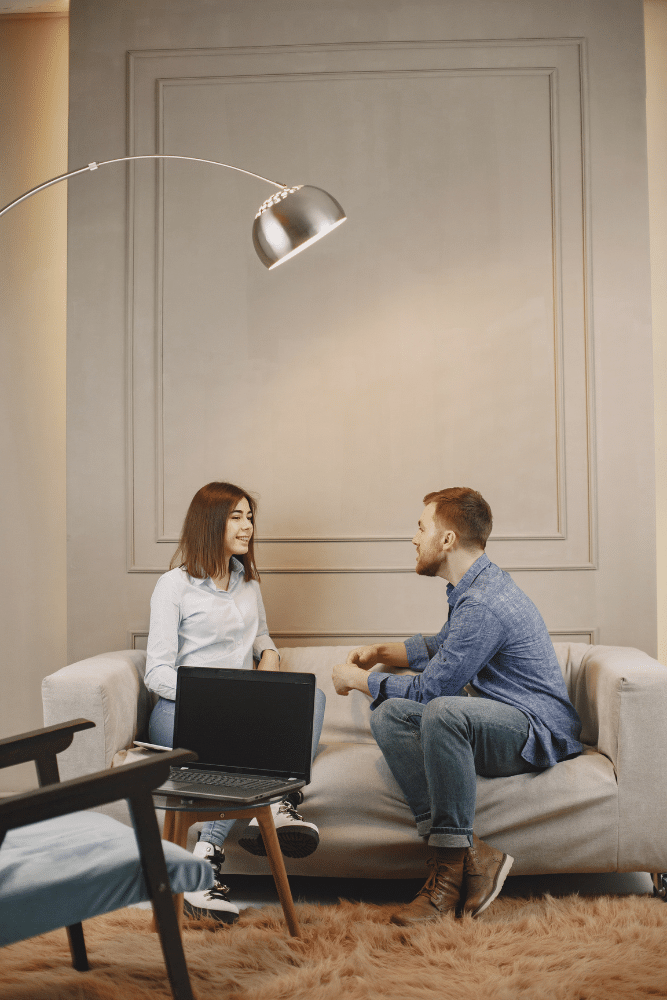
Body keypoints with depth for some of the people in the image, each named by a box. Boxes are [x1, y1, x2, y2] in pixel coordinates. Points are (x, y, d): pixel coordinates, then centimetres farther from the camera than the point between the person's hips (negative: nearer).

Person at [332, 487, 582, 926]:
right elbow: (442, 647, 31)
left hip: (541, 731, -10)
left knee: (442, 711, -38)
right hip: (496, 723, 10)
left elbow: (430, 688, -17)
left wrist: (357, 679, -3)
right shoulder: (475, 585, 10)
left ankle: (453, 861, -23)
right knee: (389, 713, -11)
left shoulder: (484, 603, -23)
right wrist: (381, 652, 24)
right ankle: (472, 855, -19)